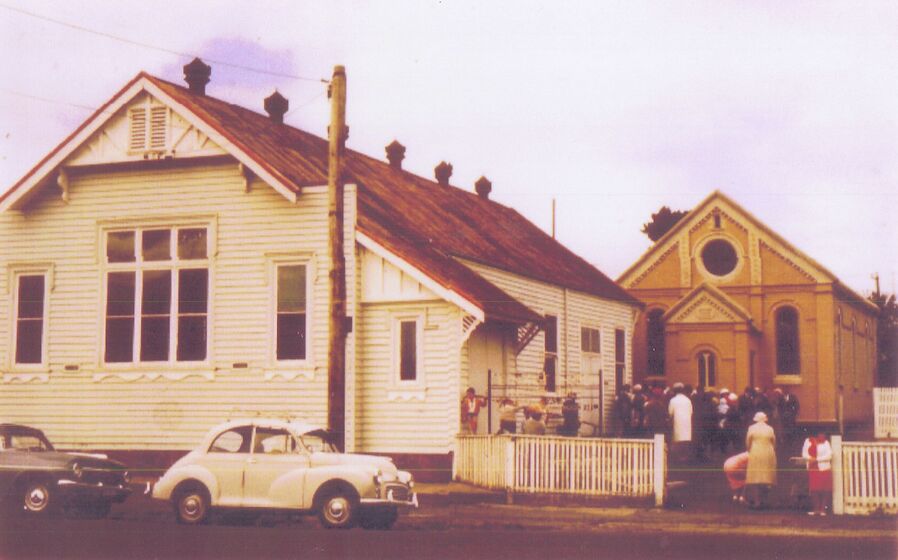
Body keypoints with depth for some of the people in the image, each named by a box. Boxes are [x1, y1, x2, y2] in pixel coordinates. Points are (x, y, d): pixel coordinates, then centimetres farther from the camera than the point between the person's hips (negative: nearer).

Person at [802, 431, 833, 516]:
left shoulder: (826, 443, 0)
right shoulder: (809, 441, 5)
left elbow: (829, 455, -8)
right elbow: (804, 453, 5)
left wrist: (817, 459, -15)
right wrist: (810, 458, -15)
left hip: (824, 469, -1)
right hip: (813, 469, 1)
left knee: (825, 490, -2)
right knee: (814, 489, -2)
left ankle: (823, 509, 6)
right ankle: (816, 509, 6)